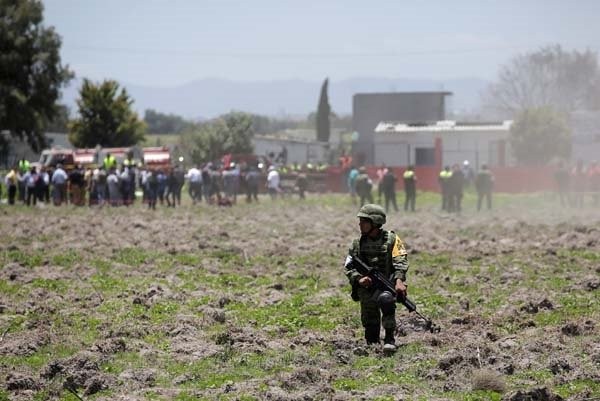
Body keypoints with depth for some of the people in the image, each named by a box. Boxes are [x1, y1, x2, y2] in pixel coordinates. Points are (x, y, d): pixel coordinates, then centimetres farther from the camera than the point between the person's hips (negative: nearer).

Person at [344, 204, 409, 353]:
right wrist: (359, 279, -13)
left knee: (386, 299, -35)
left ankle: (389, 339, -26)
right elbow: (348, 266, 6)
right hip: (367, 287, 4)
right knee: (369, 324, 3)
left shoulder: (391, 240, -3)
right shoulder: (358, 243, 8)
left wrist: (399, 281, -28)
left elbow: (401, 262, -11)